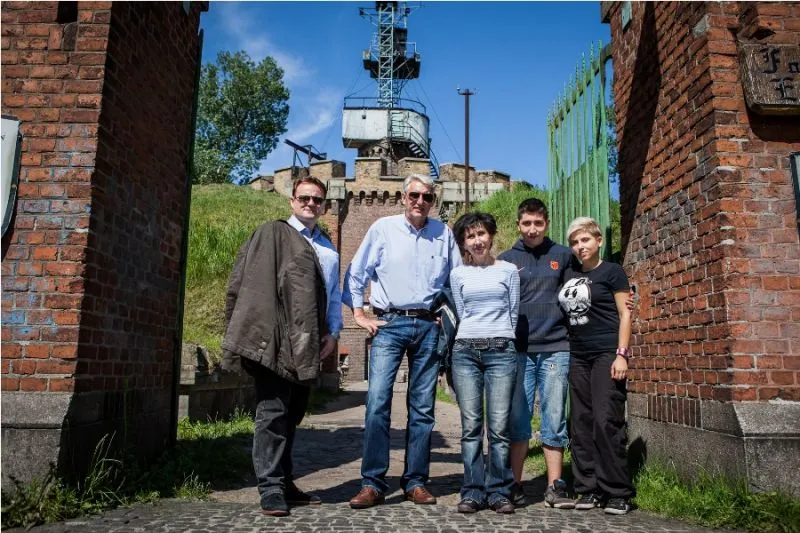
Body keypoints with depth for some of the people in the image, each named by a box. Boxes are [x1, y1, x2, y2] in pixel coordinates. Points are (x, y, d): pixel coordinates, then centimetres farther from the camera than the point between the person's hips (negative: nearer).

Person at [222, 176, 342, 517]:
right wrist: (249, 328, -10)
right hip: (275, 338, -6)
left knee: (292, 415, 12)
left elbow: (334, 296, 22)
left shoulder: (328, 251, 22)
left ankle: (284, 483, 21)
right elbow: (244, 281, -3)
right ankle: (271, 489, 2)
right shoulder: (272, 233, 4)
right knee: (273, 413, -5)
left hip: (308, 345, 6)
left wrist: (333, 332, 7)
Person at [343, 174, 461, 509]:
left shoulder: (443, 233, 8)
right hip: (389, 324, -2)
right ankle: (372, 484, 0)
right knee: (377, 403, -10)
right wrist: (359, 315, 1)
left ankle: (416, 482, 17)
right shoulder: (383, 228, 2)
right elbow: (356, 273, 6)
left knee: (422, 408, 6)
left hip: (428, 327, 2)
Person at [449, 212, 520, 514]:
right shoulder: (457, 275, 12)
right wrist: (475, 337, 11)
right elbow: (462, 314, 15)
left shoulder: (509, 270, 10)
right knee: (471, 426, 1)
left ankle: (499, 492, 7)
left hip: (501, 351, -1)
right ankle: (473, 492, 8)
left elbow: (514, 312, 12)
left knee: (499, 426, -3)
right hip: (466, 351, 1)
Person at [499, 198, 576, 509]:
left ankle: (555, 486, 14)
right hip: (518, 349, 0)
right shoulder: (506, 259, 9)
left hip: (556, 349, 1)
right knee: (517, 418, 4)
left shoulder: (563, 256, 10)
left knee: (555, 419, 5)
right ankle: (515, 485, 13)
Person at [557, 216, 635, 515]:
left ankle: (617, 493, 2)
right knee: (581, 423, 6)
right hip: (577, 356, 6)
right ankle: (588, 488, 14)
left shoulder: (611, 271, 1)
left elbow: (625, 314, -3)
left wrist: (621, 354, -12)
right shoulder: (569, 275, 15)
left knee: (606, 421, -8)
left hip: (606, 355, -6)